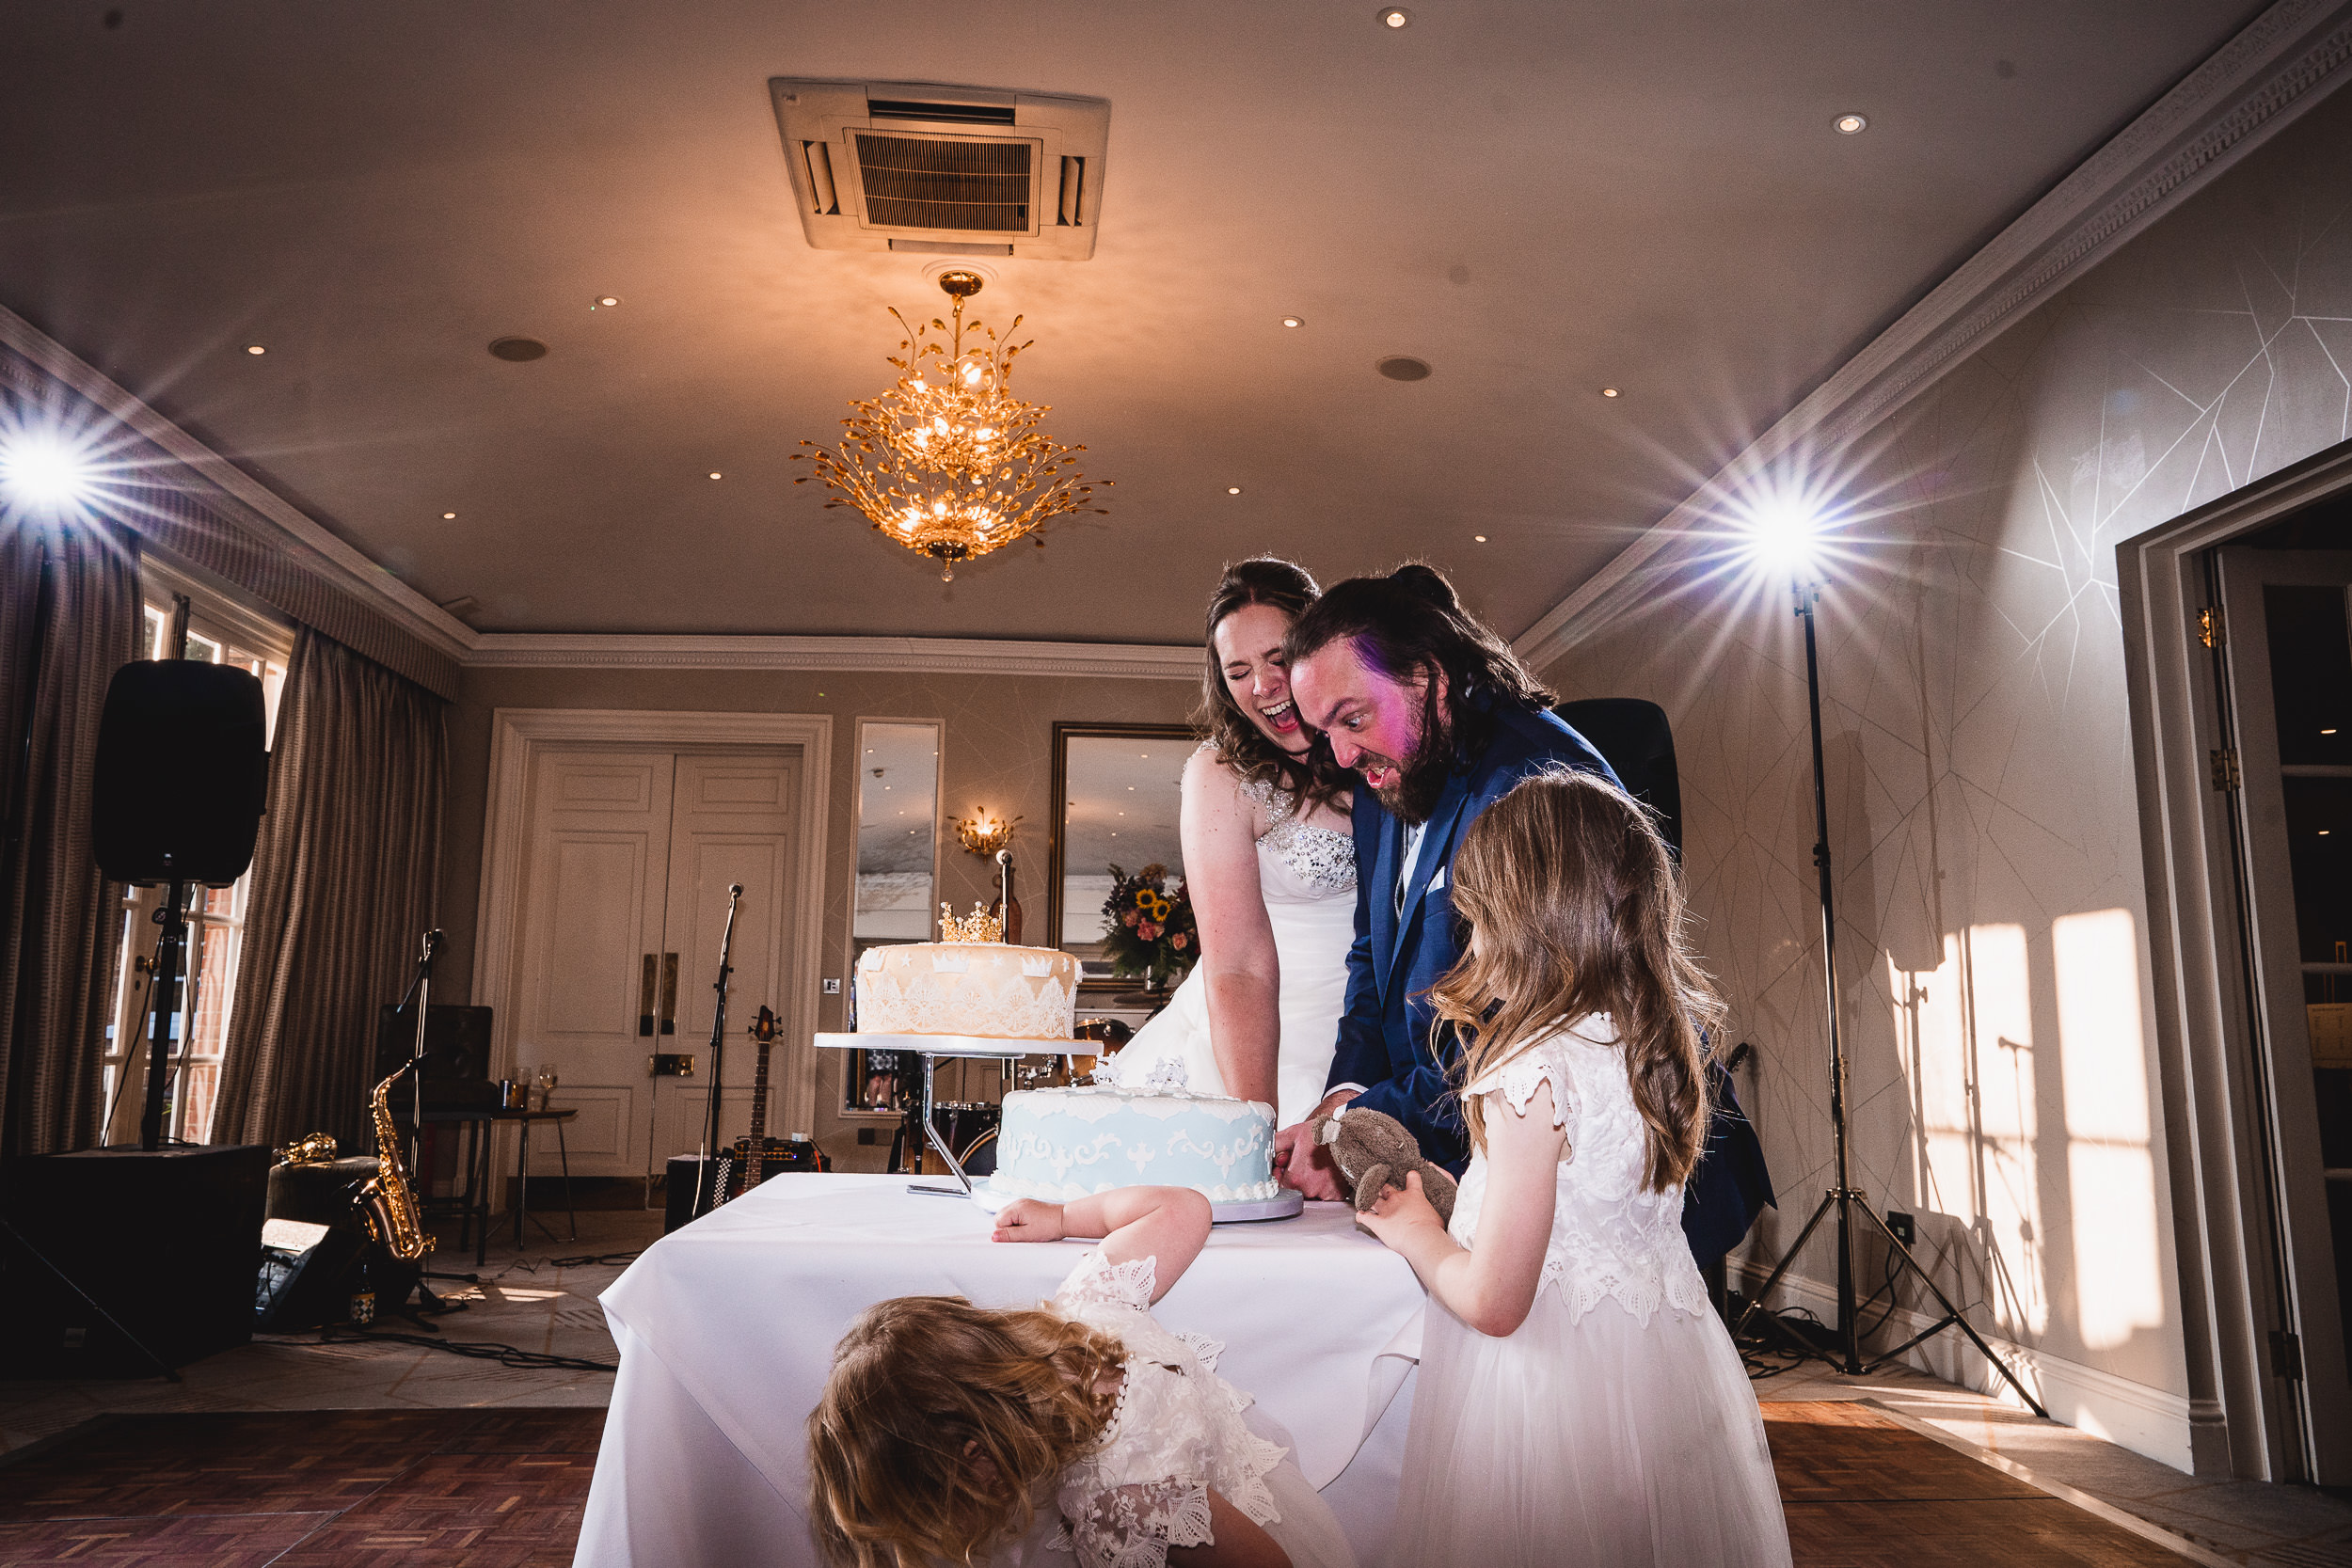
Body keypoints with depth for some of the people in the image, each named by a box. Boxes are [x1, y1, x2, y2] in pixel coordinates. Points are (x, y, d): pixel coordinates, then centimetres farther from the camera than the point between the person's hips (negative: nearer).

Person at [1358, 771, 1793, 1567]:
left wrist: (1414, 1230, -2)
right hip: (1666, 1370, 7)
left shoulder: (1532, 1069, -23)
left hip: (1551, 1379, -7)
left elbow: (1493, 1302, -20)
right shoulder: (1662, 1043, -1)